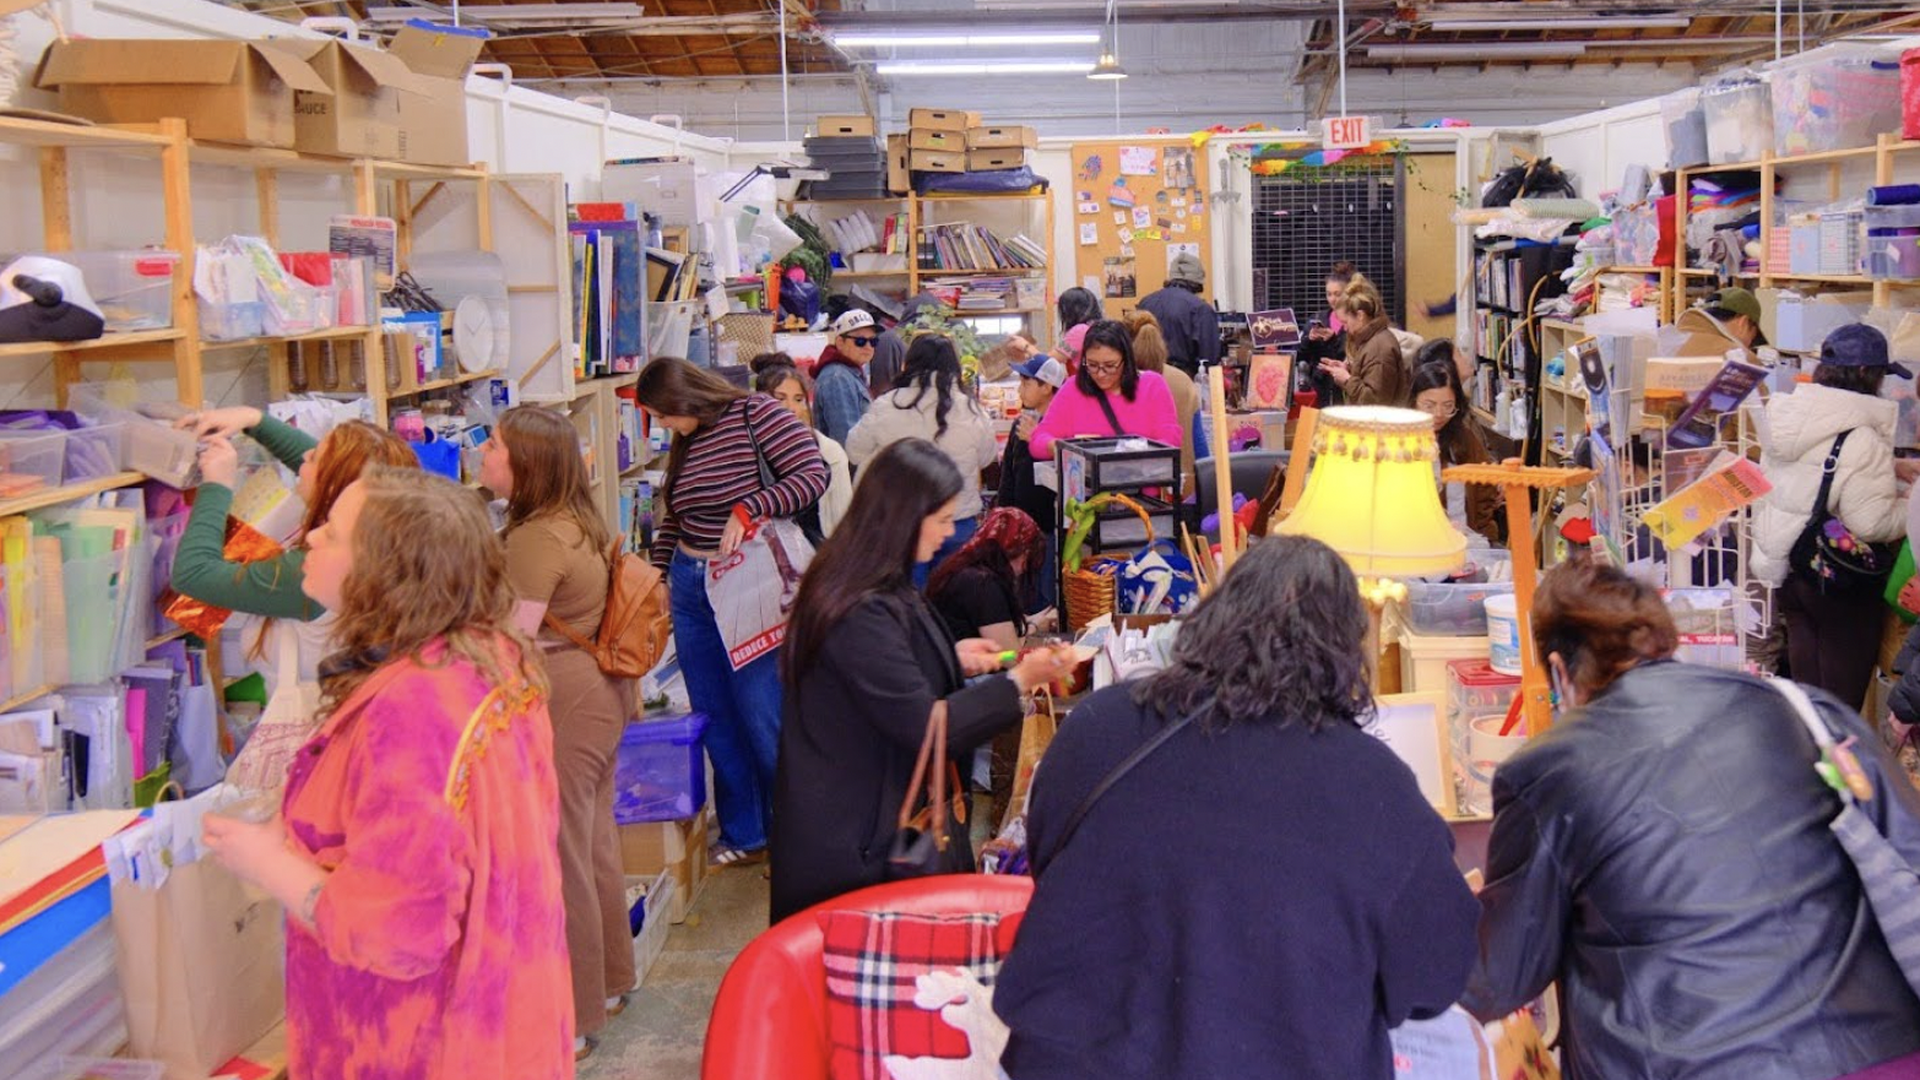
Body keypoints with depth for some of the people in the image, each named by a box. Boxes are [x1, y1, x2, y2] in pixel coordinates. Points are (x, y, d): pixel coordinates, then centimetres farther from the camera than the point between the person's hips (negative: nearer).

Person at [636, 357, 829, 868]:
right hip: (691, 591, 7)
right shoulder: (686, 443, 12)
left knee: (763, 717, -4)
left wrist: (746, 510, -23)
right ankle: (742, 836, 22)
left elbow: (813, 475, -18)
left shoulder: (755, 414, -9)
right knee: (716, 720, 10)